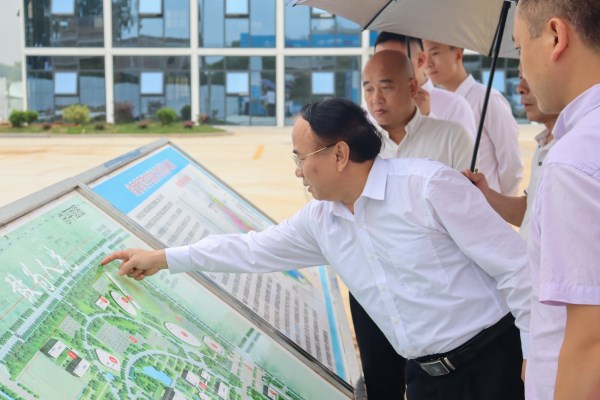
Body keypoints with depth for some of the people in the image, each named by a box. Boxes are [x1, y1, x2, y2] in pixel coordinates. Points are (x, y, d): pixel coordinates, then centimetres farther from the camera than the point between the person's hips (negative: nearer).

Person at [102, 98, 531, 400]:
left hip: (491, 364, -6)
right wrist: (163, 258, 20)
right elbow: (253, 248, 17)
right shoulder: (320, 221, 5)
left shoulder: (430, 185, -17)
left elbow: (517, 267, -15)